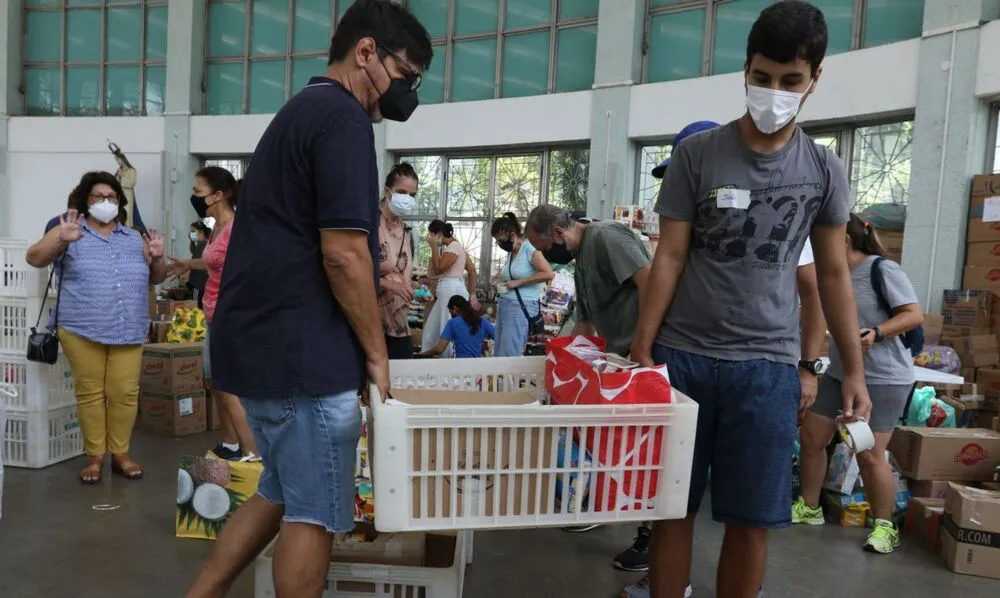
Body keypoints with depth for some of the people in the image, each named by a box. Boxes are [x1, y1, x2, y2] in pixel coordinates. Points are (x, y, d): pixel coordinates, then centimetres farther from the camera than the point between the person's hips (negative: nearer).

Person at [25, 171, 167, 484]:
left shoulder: (134, 237, 15)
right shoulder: (69, 232, 6)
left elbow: (157, 278, 20)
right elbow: (34, 258, -5)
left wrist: (157, 258, -2)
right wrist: (62, 240, -22)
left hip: (128, 332, 3)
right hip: (82, 330, -2)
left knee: (125, 393, 1)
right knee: (90, 393, 2)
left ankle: (120, 454, 13)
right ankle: (94, 456, 12)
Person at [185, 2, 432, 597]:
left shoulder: (299, 111, 18)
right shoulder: (343, 117, -13)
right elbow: (342, 254, -20)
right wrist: (376, 353, -8)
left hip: (260, 341, 10)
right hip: (301, 351, -10)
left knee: (281, 494, 21)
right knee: (313, 513, 5)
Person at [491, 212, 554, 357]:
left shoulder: (529, 248, -9)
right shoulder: (511, 252, 16)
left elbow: (548, 274, -20)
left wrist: (517, 282, -15)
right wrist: (503, 280, 11)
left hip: (521, 308, -9)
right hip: (504, 305, 9)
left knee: (509, 356, -9)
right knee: (499, 355, 8)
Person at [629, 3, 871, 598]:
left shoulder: (824, 170, 6)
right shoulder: (697, 155, 0)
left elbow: (834, 272, 10)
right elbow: (669, 258, -1)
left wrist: (855, 370, 7)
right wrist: (641, 351, -5)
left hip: (768, 365, 1)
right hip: (683, 355, -1)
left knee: (752, 520, 7)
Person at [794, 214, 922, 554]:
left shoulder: (882, 270, -13)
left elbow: (914, 315, -15)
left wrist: (876, 334, -27)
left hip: (883, 377, -8)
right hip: (839, 373, 8)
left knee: (869, 454, -5)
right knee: (810, 437, 8)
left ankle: (885, 525, 15)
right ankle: (809, 507, 24)